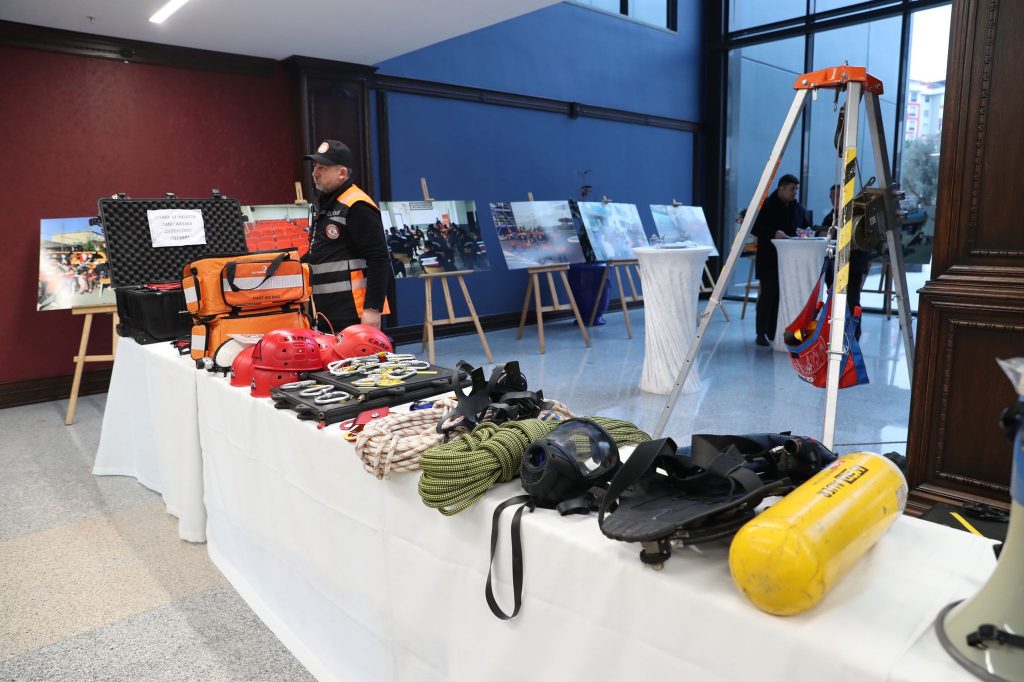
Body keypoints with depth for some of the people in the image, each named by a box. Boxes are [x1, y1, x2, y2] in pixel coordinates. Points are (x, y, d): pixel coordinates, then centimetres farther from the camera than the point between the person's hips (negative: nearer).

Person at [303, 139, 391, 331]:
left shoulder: (357, 207, -14)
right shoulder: (320, 204, 15)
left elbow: (379, 260, -19)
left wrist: (373, 308, -22)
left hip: (355, 314, -9)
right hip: (326, 312, 10)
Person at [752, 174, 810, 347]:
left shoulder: (798, 207, 14)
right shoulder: (767, 205, -5)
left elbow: (806, 225, 24)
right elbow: (755, 228, -10)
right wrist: (773, 233, -22)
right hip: (769, 259, -6)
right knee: (767, 294, -5)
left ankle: (775, 331, 13)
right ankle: (762, 333, 0)